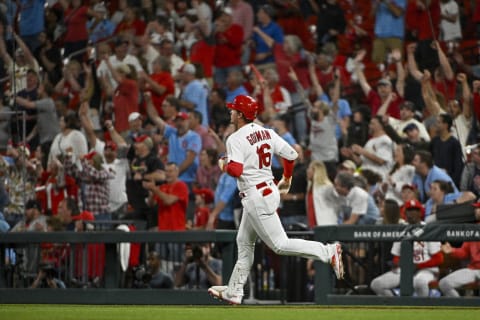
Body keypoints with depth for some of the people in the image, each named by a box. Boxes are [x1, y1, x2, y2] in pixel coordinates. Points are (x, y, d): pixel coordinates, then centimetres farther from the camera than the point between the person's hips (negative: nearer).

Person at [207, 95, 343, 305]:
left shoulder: (236, 139, -15)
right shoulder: (266, 133, 7)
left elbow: (236, 170, -26)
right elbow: (291, 154, 6)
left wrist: (224, 164, -4)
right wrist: (287, 179, 22)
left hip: (256, 197, -10)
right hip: (269, 190, 10)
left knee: (280, 244, -8)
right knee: (244, 242, 18)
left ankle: (328, 252, -16)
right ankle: (234, 291, 24)